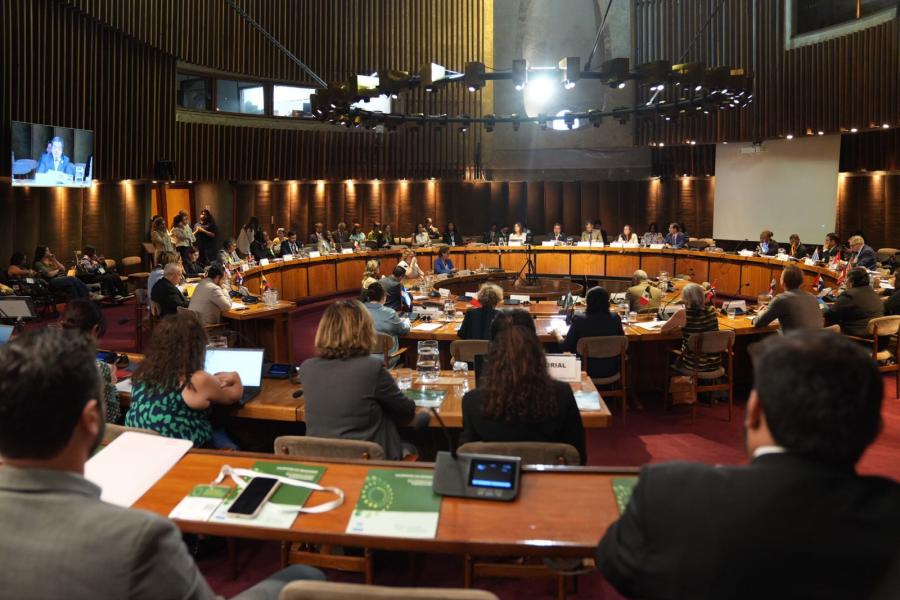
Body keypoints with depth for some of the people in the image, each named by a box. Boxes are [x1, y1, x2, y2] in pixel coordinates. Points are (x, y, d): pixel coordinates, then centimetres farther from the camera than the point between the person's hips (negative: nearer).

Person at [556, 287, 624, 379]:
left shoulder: (579, 320, -17)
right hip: (611, 371, 3)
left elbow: (565, 347, -8)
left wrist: (557, 334, 12)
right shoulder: (615, 318, -9)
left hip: (588, 371, -3)